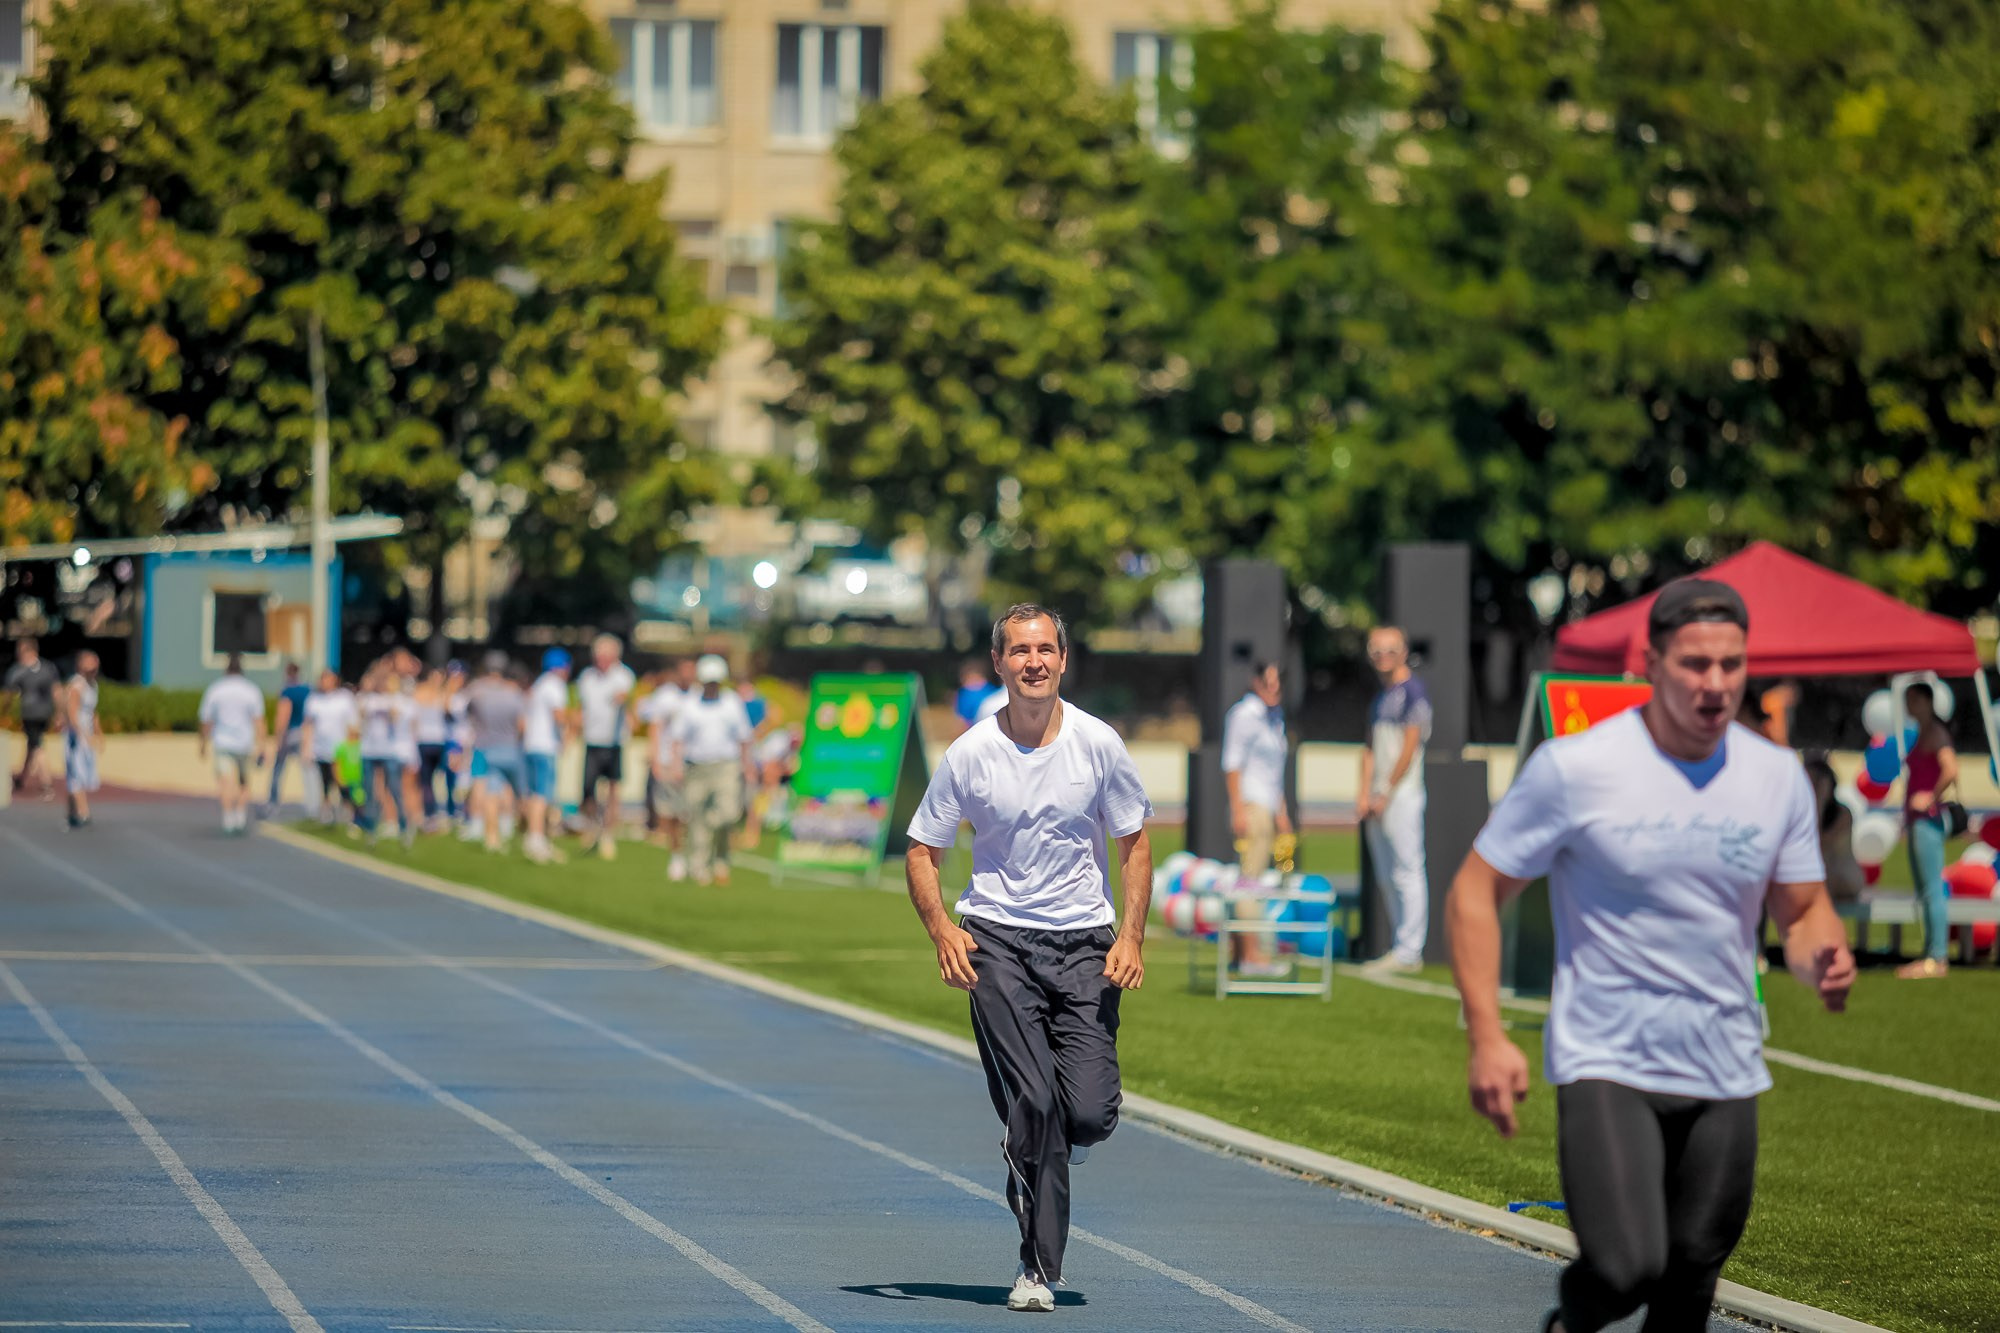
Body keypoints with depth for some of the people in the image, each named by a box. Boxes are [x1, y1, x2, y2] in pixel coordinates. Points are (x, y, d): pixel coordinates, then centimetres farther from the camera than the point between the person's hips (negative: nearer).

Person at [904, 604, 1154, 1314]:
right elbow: (922, 852, 6)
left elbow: (1134, 844, 8)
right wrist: (942, 929, -10)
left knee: (1091, 1113, -10)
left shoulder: (1099, 744, 0)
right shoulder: (969, 754, -3)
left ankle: (1043, 1154, 27)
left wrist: (1130, 936, -3)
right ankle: (1037, 1268, -3)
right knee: (1032, 1104, -14)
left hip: (1084, 943, 1)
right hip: (996, 939, -1)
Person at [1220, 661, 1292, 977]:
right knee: (1250, 880, -12)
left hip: (1269, 807, 9)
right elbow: (1232, 763, -14)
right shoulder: (1244, 714, -10)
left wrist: (1282, 811, 25)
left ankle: (1240, 954, 14)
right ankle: (1252, 955, -15)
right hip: (1251, 805, -9)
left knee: (1249, 880, 11)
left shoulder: (1275, 717, 18)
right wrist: (1238, 809, -20)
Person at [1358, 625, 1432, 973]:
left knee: (1407, 871, -9)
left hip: (1402, 794, -9)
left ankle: (1409, 951, -10)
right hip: (1378, 800, 9)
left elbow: (1409, 748, -12)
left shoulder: (1412, 691, -7)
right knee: (1386, 877, 10)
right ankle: (1403, 948, 14)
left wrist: (1386, 793, -12)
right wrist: (1365, 795, 7)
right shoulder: (1380, 697, 19)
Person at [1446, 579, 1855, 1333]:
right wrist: (1487, 1037, -12)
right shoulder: (1575, 768, -10)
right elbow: (1475, 894, -3)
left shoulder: (1779, 777, 3)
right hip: (1605, 1064, -4)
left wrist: (1822, 958, -10)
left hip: (1726, 1073, 5)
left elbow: (1803, 911, 15)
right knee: (1626, 1267, -20)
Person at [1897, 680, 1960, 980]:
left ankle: (1937, 958, -9)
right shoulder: (1922, 734, 18)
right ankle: (1932, 953, 16)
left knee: (1932, 888, -9)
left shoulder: (1936, 733, -11)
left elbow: (1951, 770, -26)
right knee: (1923, 890, 12)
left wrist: (1932, 798, -15)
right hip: (1917, 820, 10)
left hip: (1928, 818, -10)